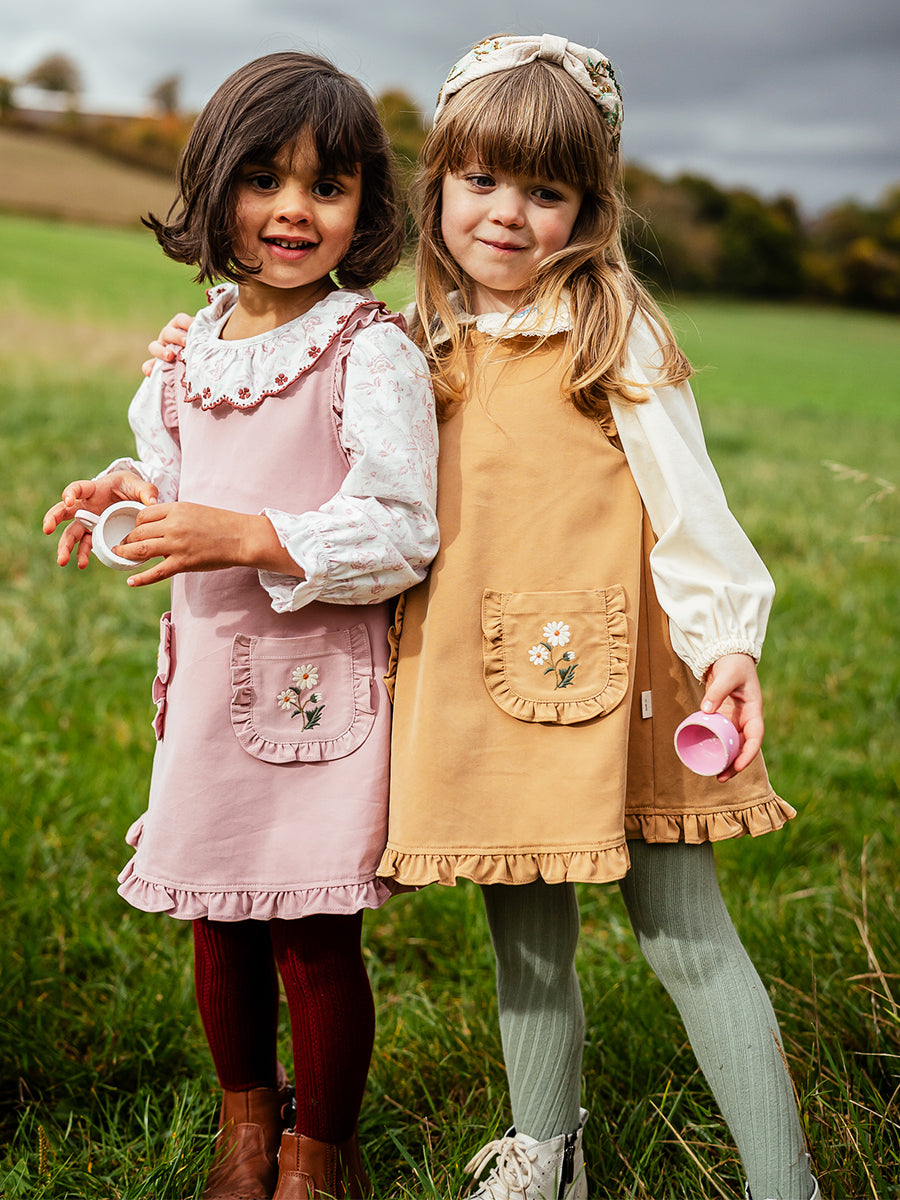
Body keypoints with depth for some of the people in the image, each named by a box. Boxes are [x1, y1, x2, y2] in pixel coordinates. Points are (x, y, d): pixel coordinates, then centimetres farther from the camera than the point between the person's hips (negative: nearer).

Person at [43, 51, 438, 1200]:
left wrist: (246, 537, -26)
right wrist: (132, 491, -1)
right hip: (208, 672, 6)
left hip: (321, 683, -6)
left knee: (313, 934, 3)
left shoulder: (372, 353, -12)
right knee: (217, 920, 16)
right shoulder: (198, 343, 8)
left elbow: (396, 535, -18)